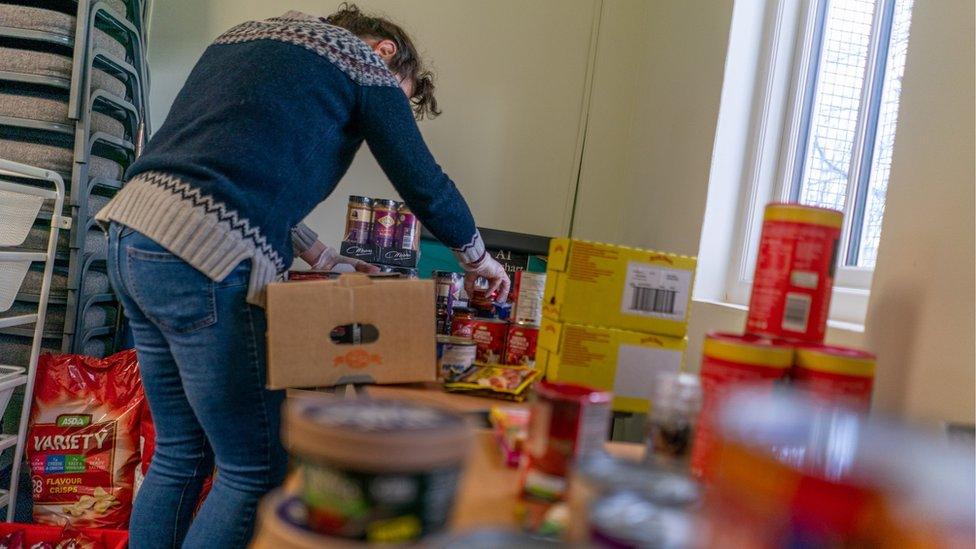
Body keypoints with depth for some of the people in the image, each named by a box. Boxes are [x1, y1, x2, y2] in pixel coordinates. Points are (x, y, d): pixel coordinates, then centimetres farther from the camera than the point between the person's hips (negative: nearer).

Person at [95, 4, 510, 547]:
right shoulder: (364, 60, 4)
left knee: (180, 455, 19)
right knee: (259, 469, 2)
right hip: (202, 258, -9)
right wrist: (477, 256, 24)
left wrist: (318, 254, 27)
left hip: (131, 232, 9)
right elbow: (423, 181, 6)